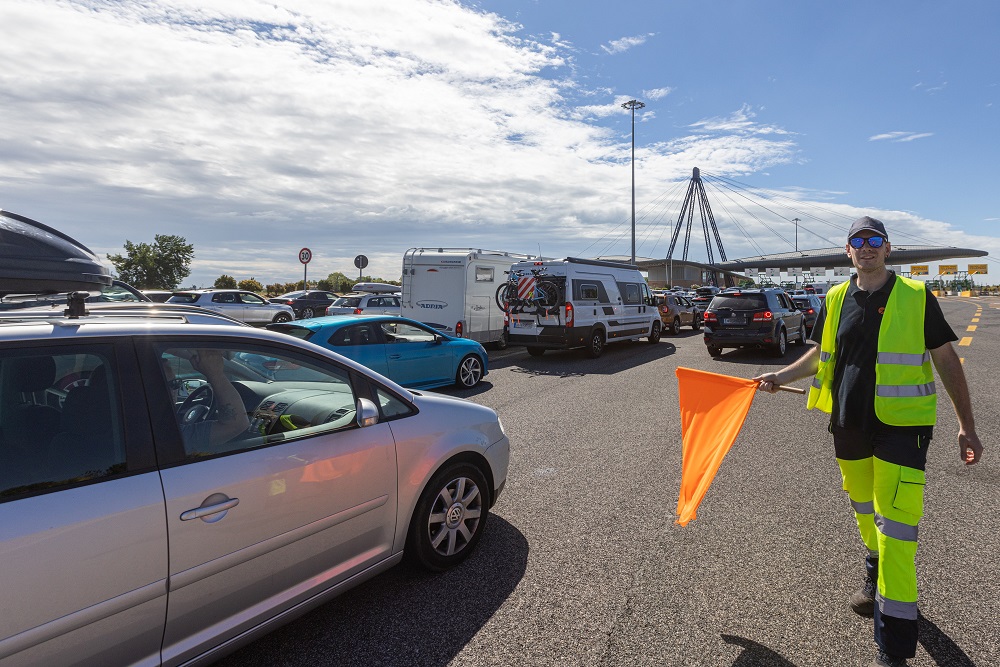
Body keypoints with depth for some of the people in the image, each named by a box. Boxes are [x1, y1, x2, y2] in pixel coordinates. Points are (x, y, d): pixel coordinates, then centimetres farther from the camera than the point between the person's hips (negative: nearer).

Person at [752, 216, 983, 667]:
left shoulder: (916, 297, -5)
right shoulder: (836, 299, 7)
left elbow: (946, 360, -2)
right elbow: (820, 354, 18)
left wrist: (967, 425, -4)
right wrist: (782, 376, 5)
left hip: (901, 426, -4)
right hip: (849, 424, 5)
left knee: (895, 526, -7)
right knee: (864, 508, 21)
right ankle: (875, 579, 48)